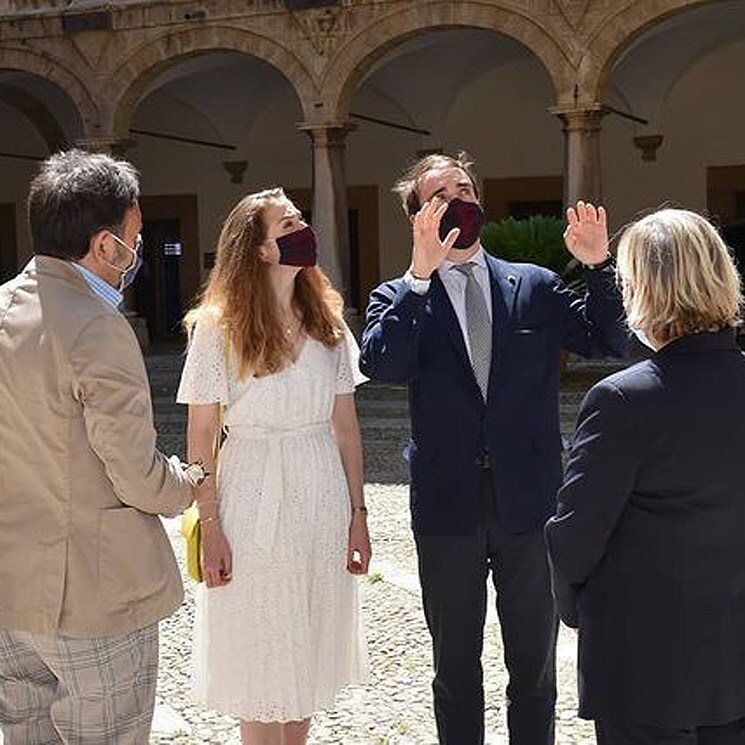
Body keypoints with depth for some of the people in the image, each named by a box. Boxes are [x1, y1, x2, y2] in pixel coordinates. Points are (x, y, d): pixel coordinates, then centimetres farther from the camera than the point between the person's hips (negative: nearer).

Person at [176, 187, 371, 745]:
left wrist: (357, 515, 4)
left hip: (323, 496, 4)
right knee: (260, 655, 6)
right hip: (255, 496, -4)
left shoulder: (328, 322, 5)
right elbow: (201, 434, -6)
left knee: (311, 648, 13)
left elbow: (345, 425, 6)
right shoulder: (218, 328, -7)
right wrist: (211, 527, -10)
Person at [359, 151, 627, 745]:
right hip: (449, 507, -1)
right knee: (456, 667, 16)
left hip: (529, 501, 1)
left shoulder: (535, 286, 5)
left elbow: (608, 343, -1)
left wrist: (597, 267, -15)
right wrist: (421, 273, -27)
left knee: (534, 664, 15)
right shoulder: (399, 299, -1)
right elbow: (380, 364, -20)